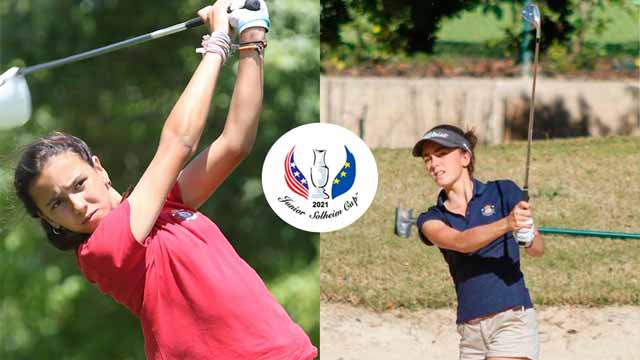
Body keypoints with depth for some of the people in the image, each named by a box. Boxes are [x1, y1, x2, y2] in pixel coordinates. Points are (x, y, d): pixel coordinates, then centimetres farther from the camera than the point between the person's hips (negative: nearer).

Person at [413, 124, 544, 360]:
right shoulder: (431, 219, 8)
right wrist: (506, 224, -32)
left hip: (512, 320, -4)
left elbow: (537, 249, -6)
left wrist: (528, 237, -31)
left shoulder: (502, 192, 2)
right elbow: (458, 241, -14)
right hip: (470, 330, 4)